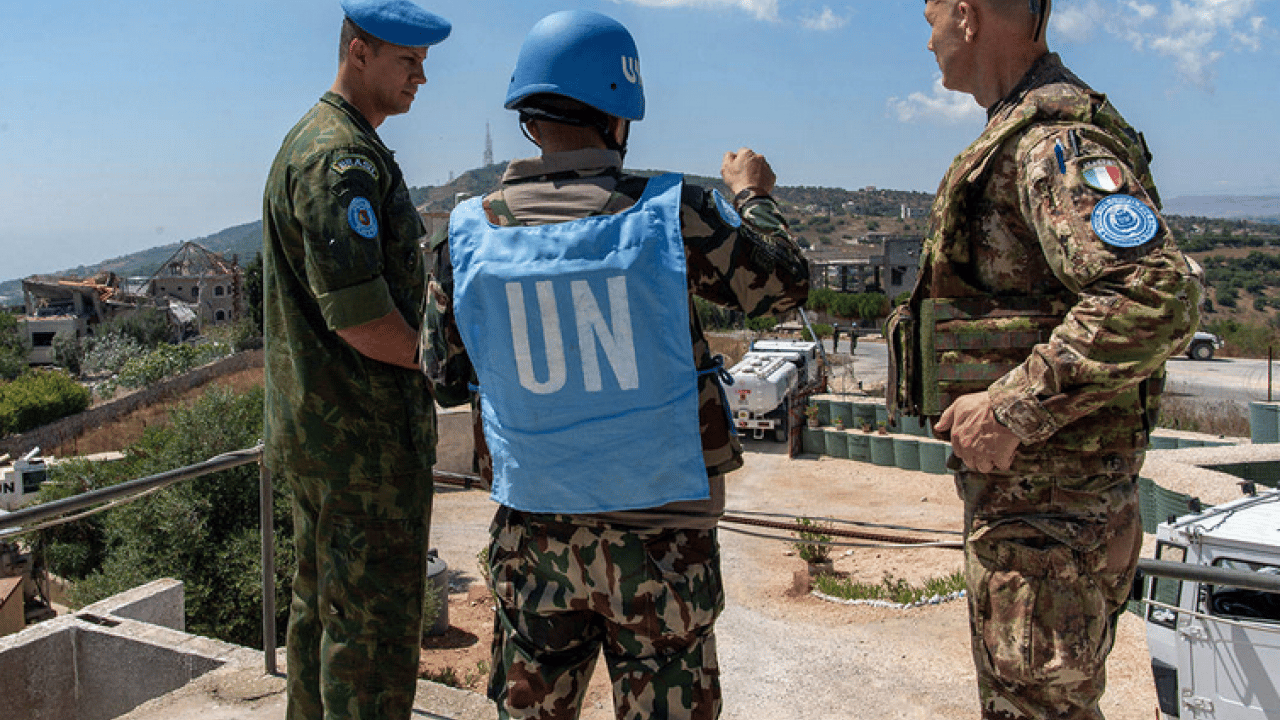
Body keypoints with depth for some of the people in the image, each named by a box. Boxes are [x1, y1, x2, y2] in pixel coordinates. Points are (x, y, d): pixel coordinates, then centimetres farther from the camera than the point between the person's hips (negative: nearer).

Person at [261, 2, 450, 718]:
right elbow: (361, 320, -24)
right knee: (377, 621, -1)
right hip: (366, 434, -11)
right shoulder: (342, 157, -17)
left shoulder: (316, 142, 17)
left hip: (316, 424, 11)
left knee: (323, 604, 20)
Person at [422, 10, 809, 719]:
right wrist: (755, 196, 20)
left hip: (533, 534, 3)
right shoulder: (672, 215, -13)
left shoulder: (468, 234, -5)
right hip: (659, 532, -2)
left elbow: (443, 381, 6)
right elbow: (785, 283, 3)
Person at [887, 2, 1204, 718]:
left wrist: (1010, 410, -27)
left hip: (1048, 505, -10)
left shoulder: (1055, 140, -19)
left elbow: (1159, 298, -32)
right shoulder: (1021, 132, 14)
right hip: (1015, 487, 10)